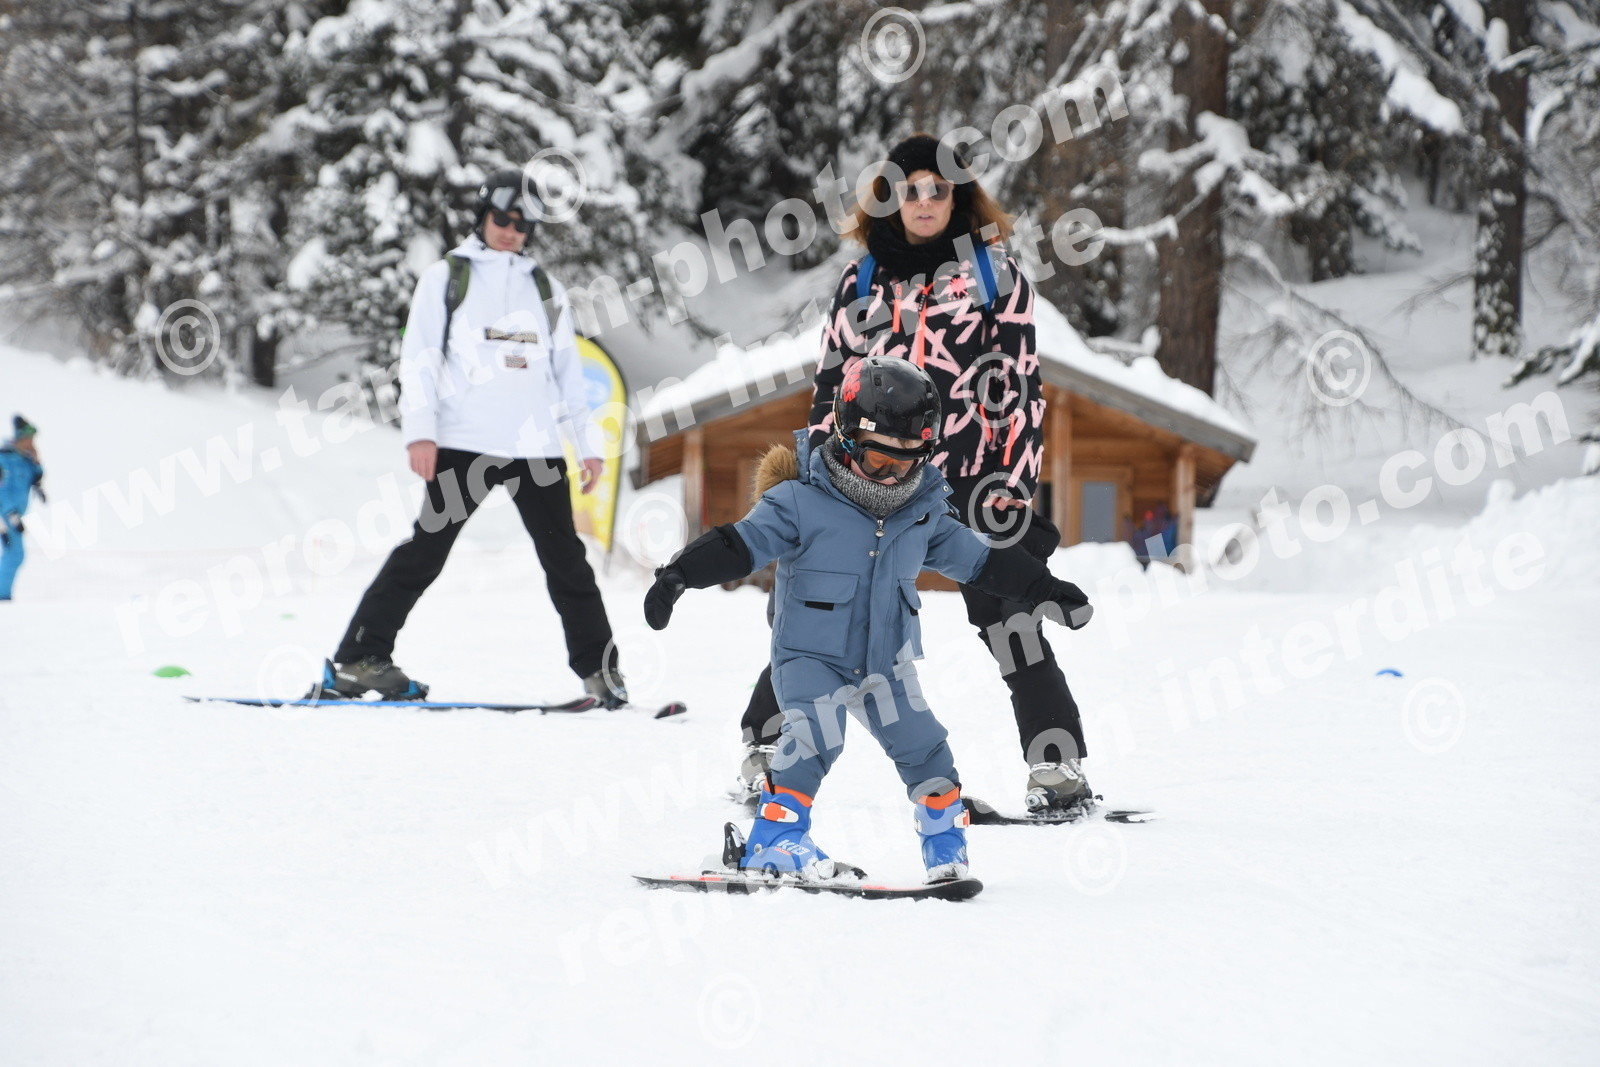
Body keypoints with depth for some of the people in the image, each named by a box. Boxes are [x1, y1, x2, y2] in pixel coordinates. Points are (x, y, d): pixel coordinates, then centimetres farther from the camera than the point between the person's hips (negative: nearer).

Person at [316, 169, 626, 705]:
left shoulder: (546, 289, 20)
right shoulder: (445, 278, 10)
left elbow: (568, 372, 22)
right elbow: (419, 358, 3)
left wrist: (587, 444, 14)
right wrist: (419, 431, -9)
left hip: (538, 448, 4)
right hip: (464, 445, -4)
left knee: (566, 560, 2)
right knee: (425, 550, -10)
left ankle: (598, 669, 8)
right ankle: (361, 658, -9)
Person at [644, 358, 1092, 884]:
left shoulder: (924, 510, 2)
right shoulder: (800, 503, -15)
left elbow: (976, 558, 14)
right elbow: (742, 544, -20)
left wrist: (1047, 589, 18)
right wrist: (679, 575, -34)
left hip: (886, 662, 5)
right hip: (810, 657, -5)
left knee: (920, 743, -1)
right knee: (815, 735, -25)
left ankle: (946, 846, 17)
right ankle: (773, 842, -19)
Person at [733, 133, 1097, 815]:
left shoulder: (995, 276, 6)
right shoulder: (862, 283, 13)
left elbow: (1019, 389, 3)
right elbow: (830, 388, 16)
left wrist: (1013, 483, -6)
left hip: (969, 478, -2)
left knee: (1008, 618, -8)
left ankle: (1058, 767, -2)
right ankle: (765, 751, 12)